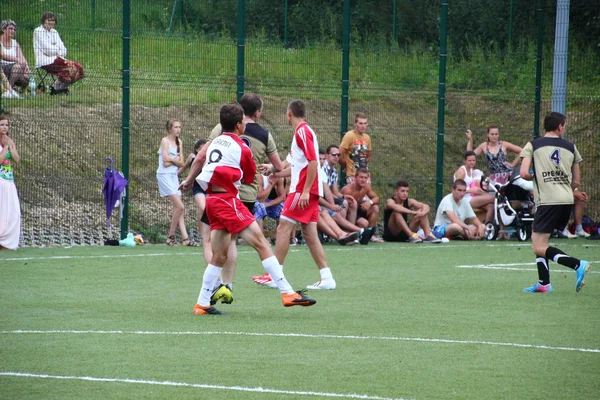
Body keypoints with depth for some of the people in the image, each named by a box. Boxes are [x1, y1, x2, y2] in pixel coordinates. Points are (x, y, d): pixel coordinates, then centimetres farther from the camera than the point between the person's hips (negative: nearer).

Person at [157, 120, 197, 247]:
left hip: (174, 176, 8)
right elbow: (165, 162, -15)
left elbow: (181, 163, 7)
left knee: (178, 208, 3)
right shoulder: (165, 141, -8)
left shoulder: (179, 142, 13)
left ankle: (185, 238, -1)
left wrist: (172, 159, -9)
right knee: (180, 207, -14)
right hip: (165, 176, -8)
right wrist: (176, 160, -1)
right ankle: (171, 237, -5)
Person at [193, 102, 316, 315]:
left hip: (212, 200, 8)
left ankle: (202, 304, 12)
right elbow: (249, 178, 6)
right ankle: (287, 293, -15)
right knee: (261, 243, -10)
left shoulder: (215, 142, 14)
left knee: (219, 256, 12)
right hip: (228, 200, -8)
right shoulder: (241, 148, -6)